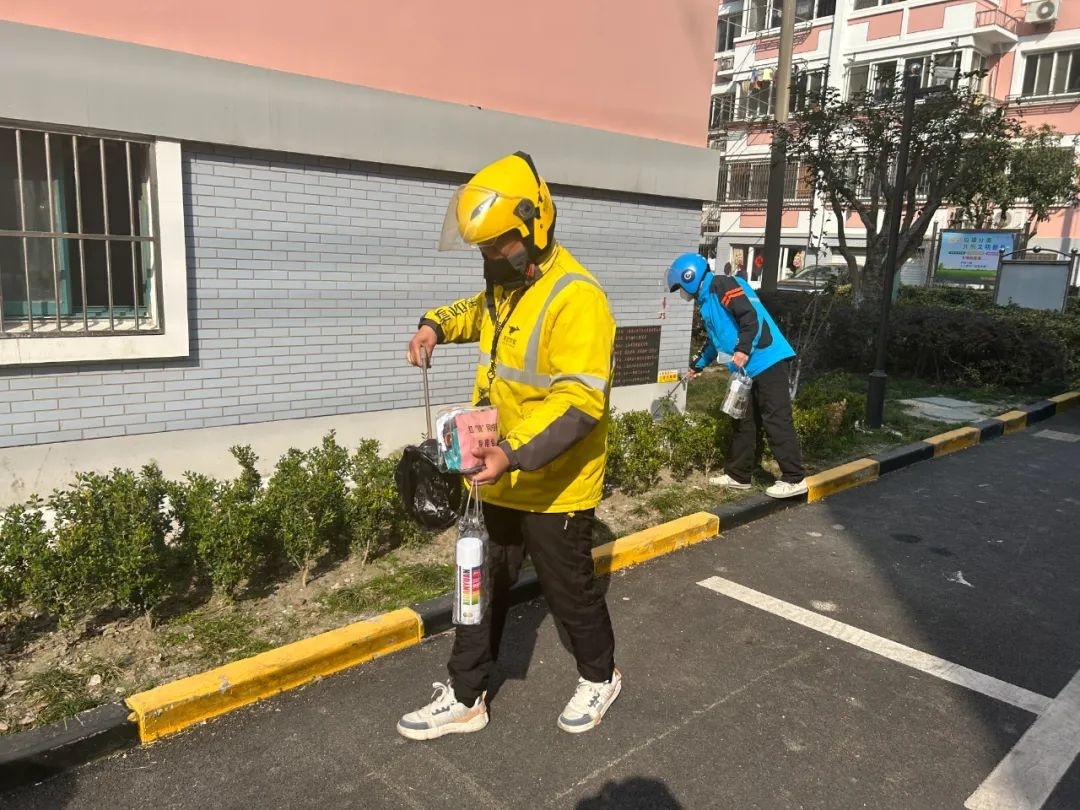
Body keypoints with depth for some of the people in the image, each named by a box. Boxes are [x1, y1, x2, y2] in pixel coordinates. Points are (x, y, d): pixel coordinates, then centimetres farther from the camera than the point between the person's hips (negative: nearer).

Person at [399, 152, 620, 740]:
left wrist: (514, 454, -40)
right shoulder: (507, 284, 5)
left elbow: (580, 402, -30)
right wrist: (436, 325, 6)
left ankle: (599, 677, 40)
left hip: (554, 487, -8)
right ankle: (465, 698, 32)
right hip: (500, 479, 8)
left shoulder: (574, 297, -24)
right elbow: (477, 311, 28)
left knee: (569, 592, 13)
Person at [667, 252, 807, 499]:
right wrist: (698, 364, 49)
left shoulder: (722, 285, -8)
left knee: (776, 421, -8)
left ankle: (794, 479, -3)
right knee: (744, 423, 14)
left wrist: (743, 349, -25)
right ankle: (738, 476, 23)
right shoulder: (707, 301, 22)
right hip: (749, 368, 10)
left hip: (767, 362, -10)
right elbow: (715, 339, 37)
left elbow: (752, 315, -20)